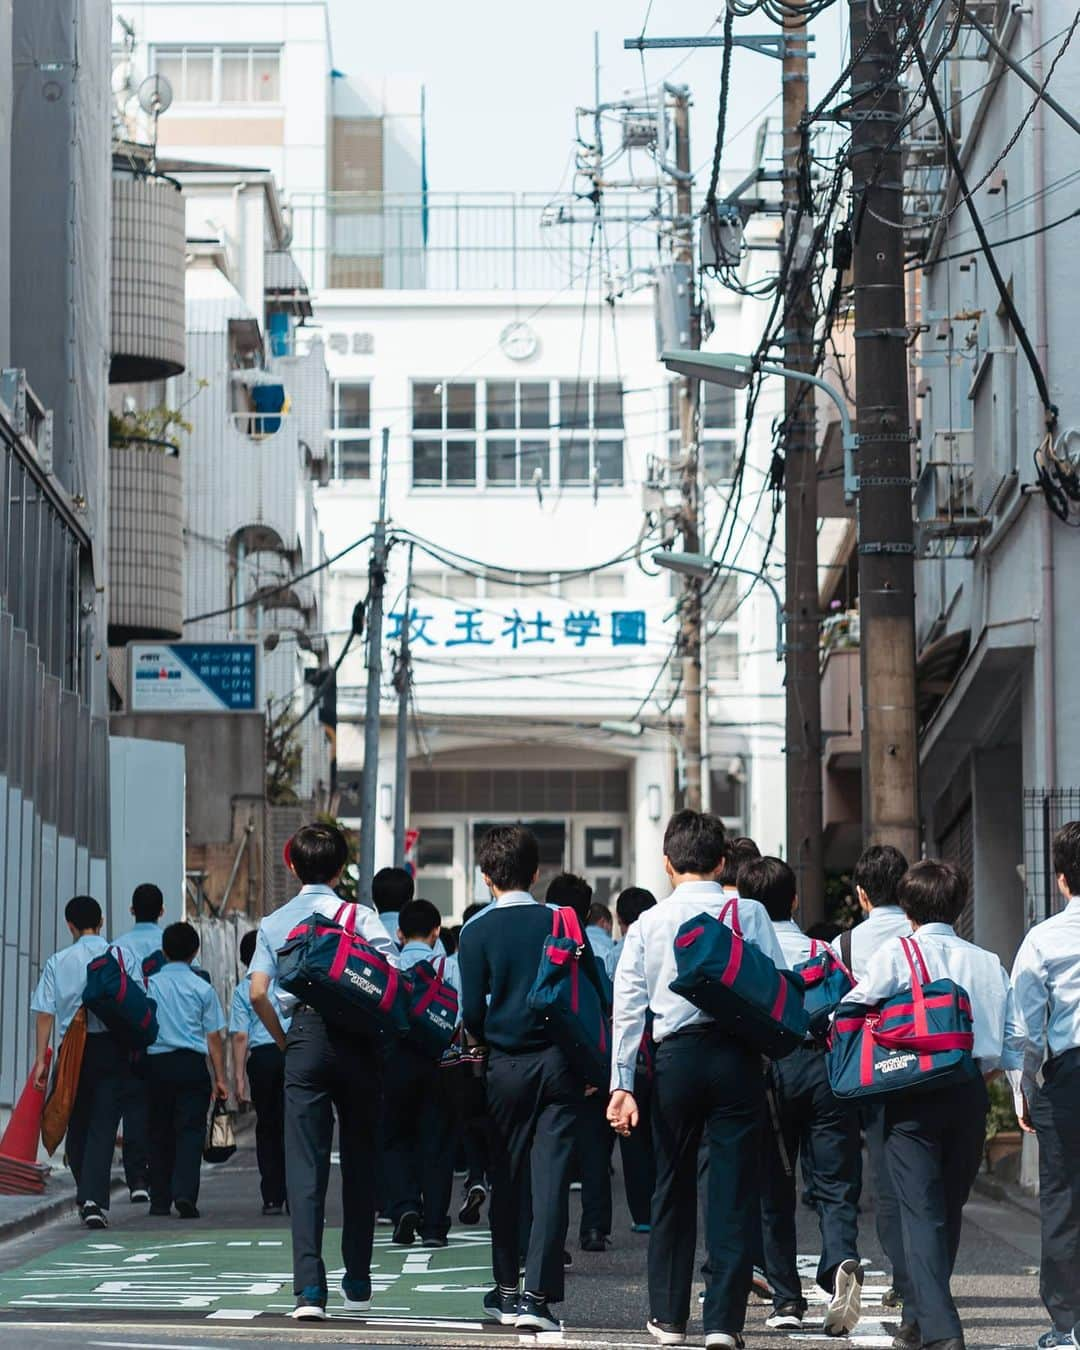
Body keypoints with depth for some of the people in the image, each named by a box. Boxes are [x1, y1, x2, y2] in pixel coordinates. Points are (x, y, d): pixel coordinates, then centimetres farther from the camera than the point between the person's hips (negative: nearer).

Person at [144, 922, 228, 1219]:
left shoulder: (150, 984, 4)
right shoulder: (202, 988, 2)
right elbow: (214, 1037, 3)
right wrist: (220, 1078, 7)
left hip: (156, 1063, 2)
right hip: (191, 1063, -2)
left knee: (159, 1131, 10)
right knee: (190, 1131, -1)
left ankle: (160, 1200, 12)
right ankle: (185, 1193, -17)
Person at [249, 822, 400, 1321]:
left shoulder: (275, 923, 10)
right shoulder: (360, 917, 3)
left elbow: (258, 994, -1)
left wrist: (285, 1041, 12)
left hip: (305, 1040, 0)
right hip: (359, 1042, 0)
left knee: (304, 1166, -4)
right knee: (359, 1161, 13)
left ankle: (309, 1288, -18)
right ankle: (357, 1284, 19)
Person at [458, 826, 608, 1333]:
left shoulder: (477, 931, -3)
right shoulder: (563, 923, 1)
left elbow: (472, 1010, -5)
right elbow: (597, 995, 2)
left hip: (507, 1064, 0)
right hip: (561, 1062, 0)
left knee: (506, 1178, 13)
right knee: (551, 1177, -4)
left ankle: (506, 1290, 21)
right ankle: (536, 1295, -12)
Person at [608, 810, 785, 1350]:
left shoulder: (648, 924, 3)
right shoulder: (750, 915, 0)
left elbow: (628, 1008, -1)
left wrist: (622, 1084, -2)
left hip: (676, 1057, 1)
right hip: (737, 1056, -1)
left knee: (673, 1187, 13)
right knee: (734, 1189, 2)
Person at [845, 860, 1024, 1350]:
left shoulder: (896, 953, -2)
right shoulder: (988, 963, 11)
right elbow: (1014, 1037, 9)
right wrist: (1021, 1089, 21)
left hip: (912, 1093, -4)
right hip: (970, 1092, 4)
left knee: (922, 1212, -7)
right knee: (949, 1208, 17)